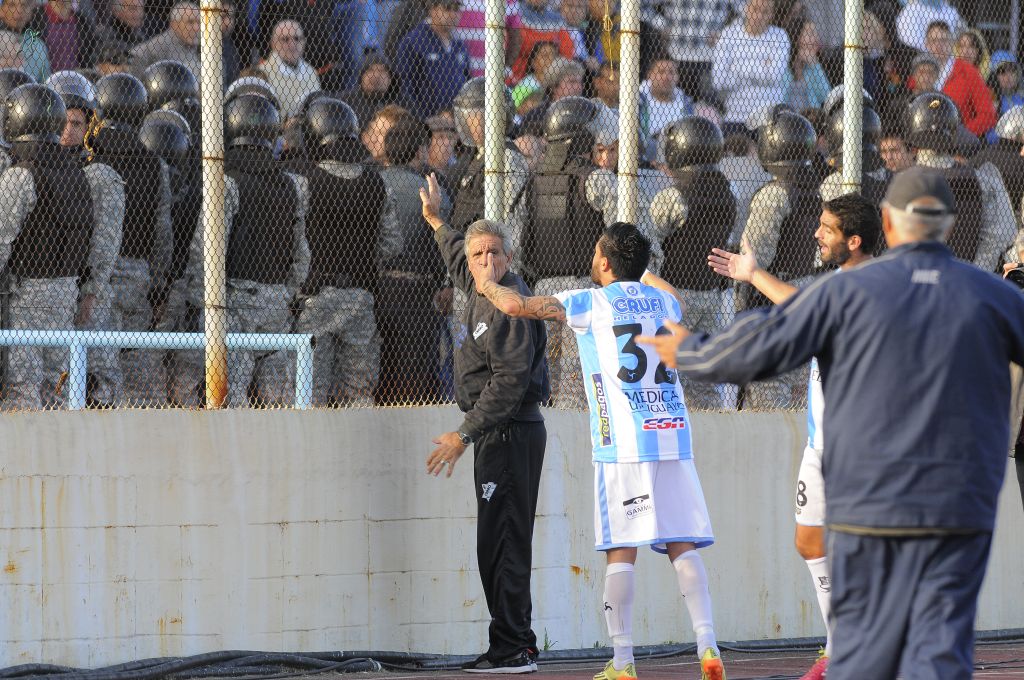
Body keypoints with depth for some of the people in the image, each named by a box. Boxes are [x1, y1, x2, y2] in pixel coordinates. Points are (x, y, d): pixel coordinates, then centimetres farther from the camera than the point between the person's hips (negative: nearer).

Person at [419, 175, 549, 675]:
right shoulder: (480, 290, 13)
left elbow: (510, 381, -23)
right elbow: (459, 264, 40)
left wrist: (465, 435, -24)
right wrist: (436, 221, 51)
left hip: (512, 433, -10)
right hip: (497, 435, 10)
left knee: (501, 544, -12)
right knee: (497, 545, 10)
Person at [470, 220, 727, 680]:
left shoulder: (591, 303, 1)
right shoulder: (664, 301, 15)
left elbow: (516, 305, 2)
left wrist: (488, 283, 23)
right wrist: (639, 267, 56)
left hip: (623, 444, -4)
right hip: (673, 436, 4)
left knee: (621, 551, -3)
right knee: (683, 546, 3)